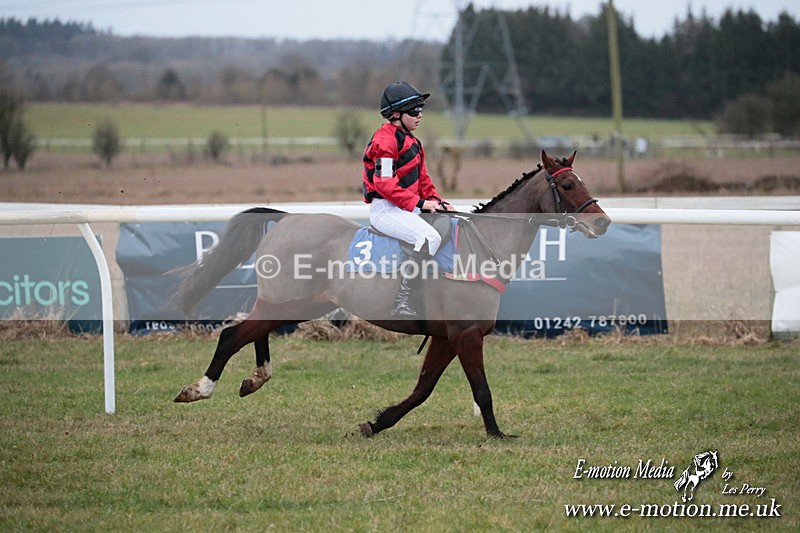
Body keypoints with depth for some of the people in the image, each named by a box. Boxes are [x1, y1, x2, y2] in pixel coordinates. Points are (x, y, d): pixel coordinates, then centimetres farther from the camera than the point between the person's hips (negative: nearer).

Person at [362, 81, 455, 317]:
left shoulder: (410, 140, 19)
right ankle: (402, 302, -30)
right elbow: (385, 184, -20)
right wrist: (419, 203, -22)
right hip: (385, 209, -10)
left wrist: (434, 200, 5)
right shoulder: (385, 141, -13)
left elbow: (422, 177, 23)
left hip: (408, 208, 10)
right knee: (430, 237, -30)